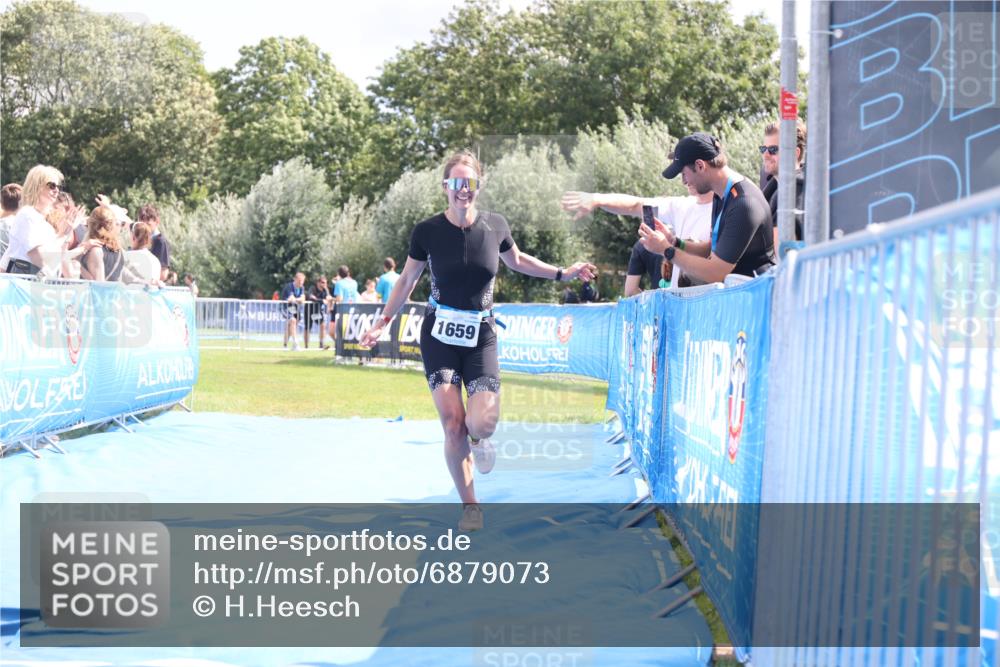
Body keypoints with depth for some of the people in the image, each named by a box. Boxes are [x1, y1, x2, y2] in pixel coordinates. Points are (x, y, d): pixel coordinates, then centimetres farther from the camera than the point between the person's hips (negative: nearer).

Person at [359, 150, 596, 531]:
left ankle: (478, 440, 25)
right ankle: (469, 506, 8)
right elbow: (407, 280, 7)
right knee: (452, 423, -9)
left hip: (481, 336, 1)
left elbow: (515, 261, 17)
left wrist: (562, 274, 11)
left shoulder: (496, 227, -3)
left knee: (483, 422, -16)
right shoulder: (427, 232, -8)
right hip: (440, 336, -1)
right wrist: (384, 321, 3)